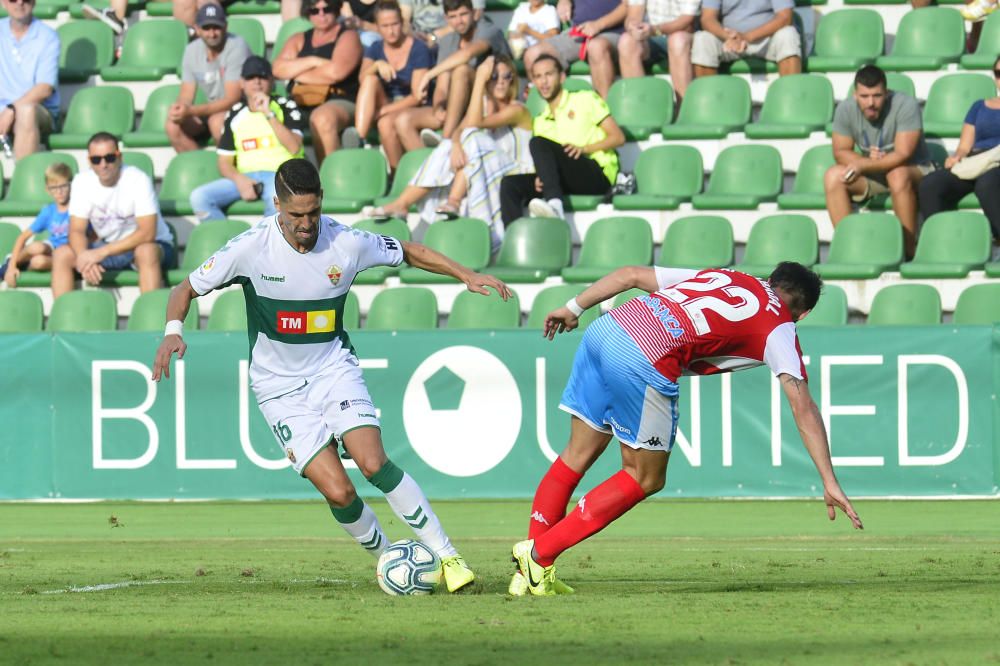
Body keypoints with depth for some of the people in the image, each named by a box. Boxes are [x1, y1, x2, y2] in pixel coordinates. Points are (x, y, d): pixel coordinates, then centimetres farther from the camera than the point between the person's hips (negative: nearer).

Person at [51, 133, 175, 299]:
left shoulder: (138, 180, -21)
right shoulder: (82, 182, -7)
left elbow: (147, 233, -26)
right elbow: (77, 230, -6)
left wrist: (101, 253, -31)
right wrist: (84, 257, -30)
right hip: (108, 245, 5)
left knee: (146, 251, -39)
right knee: (61, 254, -15)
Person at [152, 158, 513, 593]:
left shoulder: (348, 244, -11)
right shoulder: (252, 247, -15)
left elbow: (408, 252, 8)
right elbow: (187, 288, -6)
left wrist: (467, 276, -1)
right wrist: (173, 330, -25)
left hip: (334, 369, 1)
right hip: (280, 388, -1)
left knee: (374, 463, -21)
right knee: (338, 492, -14)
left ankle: (447, 556, -13)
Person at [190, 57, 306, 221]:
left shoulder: (285, 107, 8)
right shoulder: (235, 115, 16)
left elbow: (294, 147, -8)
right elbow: (224, 162, 15)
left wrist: (268, 114, -11)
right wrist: (239, 180, -8)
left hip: (280, 176, -4)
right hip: (244, 177, 4)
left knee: (277, 197, -41)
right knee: (199, 197, -21)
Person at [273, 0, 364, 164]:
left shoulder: (348, 37, 7)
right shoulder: (299, 40, 23)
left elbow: (335, 72, -11)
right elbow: (278, 69, 5)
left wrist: (296, 74, 2)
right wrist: (313, 61, -6)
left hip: (340, 102, -5)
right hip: (301, 104, 5)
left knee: (322, 118, -39)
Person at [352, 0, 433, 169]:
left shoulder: (418, 49, -7)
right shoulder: (375, 49, 8)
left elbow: (417, 97, -12)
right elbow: (363, 79, -11)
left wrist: (382, 111, -20)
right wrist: (377, 65, -32)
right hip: (385, 105, 4)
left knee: (386, 122, -37)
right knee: (370, 79, -25)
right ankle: (358, 141, -38)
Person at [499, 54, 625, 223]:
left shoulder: (585, 100, 10)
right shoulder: (540, 122, 26)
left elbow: (618, 137, 2)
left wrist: (584, 149, -13)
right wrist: (541, 177, -3)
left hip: (598, 175, -5)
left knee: (538, 144, -26)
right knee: (510, 184, -15)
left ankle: (554, 203, -46)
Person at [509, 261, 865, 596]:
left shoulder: (722, 277, 30)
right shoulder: (780, 329, 13)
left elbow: (631, 274, 27)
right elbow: (802, 405, 2)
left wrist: (574, 308, 34)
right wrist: (830, 483, 0)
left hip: (604, 329, 7)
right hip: (644, 360, -7)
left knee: (578, 454, 18)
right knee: (645, 479, 10)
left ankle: (530, 575, 16)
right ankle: (539, 554, 5)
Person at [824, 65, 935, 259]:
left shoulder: (905, 105, -22)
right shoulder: (845, 110, -9)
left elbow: (902, 155, -27)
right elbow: (840, 152, -5)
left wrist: (862, 165, -35)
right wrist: (868, 160, -26)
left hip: (914, 171, -4)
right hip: (871, 177, 5)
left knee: (898, 174, -38)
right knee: (833, 175, -20)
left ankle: (909, 248, -29)